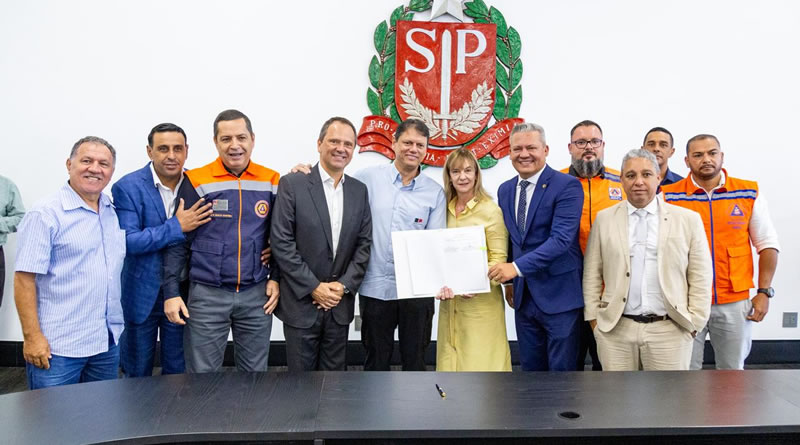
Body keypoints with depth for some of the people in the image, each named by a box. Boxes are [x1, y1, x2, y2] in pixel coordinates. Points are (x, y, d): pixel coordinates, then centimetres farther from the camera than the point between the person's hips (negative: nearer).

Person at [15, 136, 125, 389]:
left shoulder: (114, 212, 9)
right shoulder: (45, 214, -9)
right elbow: (24, 279, -13)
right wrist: (32, 337, -15)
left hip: (109, 341, 6)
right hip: (58, 347, -6)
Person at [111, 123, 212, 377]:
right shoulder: (127, 187, -10)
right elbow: (127, 241, -17)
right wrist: (177, 227, -24)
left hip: (182, 292, 2)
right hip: (141, 293, -2)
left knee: (178, 371, 15)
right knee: (137, 373, 16)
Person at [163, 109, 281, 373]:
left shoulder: (271, 182, 3)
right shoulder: (196, 182, -4)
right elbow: (178, 241, -1)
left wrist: (276, 277, 3)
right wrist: (171, 292, -4)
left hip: (257, 294, 2)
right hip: (207, 294, -2)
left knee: (255, 375, 12)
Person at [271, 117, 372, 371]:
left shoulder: (359, 191, 7)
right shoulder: (292, 184, -7)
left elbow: (364, 244, 5)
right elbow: (281, 242, -11)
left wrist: (344, 285, -7)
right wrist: (313, 287, -13)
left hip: (340, 304, 4)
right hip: (301, 302, -3)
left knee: (334, 373, 13)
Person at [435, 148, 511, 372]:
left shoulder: (491, 210, -8)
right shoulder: (445, 209, 8)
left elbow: (498, 259, -9)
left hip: (481, 301, -5)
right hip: (449, 301, 5)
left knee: (481, 361, 1)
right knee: (450, 362, 11)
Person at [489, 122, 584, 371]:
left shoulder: (567, 186, -11)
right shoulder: (505, 190, 10)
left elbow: (561, 239, -21)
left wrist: (517, 266, -27)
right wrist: (509, 282, 11)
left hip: (559, 296, -6)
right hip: (524, 297, 6)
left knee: (561, 369, 3)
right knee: (530, 368, 15)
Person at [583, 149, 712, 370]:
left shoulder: (688, 220, 3)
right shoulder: (604, 219, 6)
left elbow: (700, 278, 4)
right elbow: (591, 275, 7)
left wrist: (694, 322, 0)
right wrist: (594, 319, 3)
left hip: (669, 330, -1)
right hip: (614, 329, 1)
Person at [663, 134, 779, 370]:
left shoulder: (750, 193, 2)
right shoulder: (669, 197, -3)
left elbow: (767, 245, 7)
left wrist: (764, 292, 1)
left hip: (735, 302, 2)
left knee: (733, 371, 14)